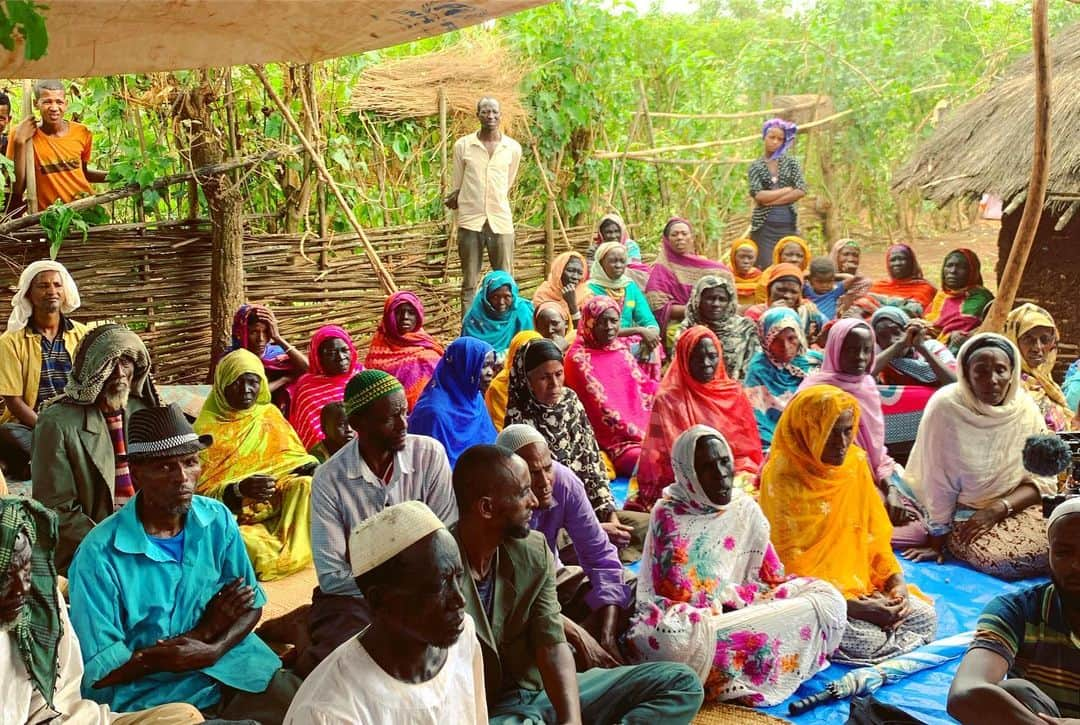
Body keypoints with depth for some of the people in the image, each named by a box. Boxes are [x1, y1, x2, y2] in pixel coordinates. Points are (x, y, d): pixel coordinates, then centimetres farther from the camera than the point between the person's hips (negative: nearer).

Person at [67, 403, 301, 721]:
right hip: (152, 695, -5)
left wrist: (213, 650, -15)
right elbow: (98, 671, -12)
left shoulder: (218, 520, 2)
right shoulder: (100, 555, -13)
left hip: (234, 670, 5)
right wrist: (203, 630, -14)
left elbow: (252, 603, 8)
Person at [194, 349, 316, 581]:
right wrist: (240, 489, -27)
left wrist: (315, 469, -14)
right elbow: (200, 492, -7)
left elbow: (294, 459, 12)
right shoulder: (207, 427, -1)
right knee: (261, 552, -34)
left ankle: (298, 553, -19)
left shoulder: (269, 415, 12)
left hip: (275, 506, 3)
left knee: (304, 484, -28)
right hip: (233, 514, -3)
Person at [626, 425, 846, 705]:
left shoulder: (746, 508, 6)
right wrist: (733, 593, -12)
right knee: (669, 636, -42)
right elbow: (676, 590, -12)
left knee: (827, 599, -13)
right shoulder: (668, 514, -8)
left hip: (742, 610, 5)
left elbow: (774, 578, 7)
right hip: (687, 616, -5)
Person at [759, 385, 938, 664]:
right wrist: (852, 607, -23)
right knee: (866, 641, -25)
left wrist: (896, 580, -8)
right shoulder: (782, 479, -19)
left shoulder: (855, 463, 1)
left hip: (859, 585, 7)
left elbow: (873, 533, 9)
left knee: (925, 618, -7)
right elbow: (789, 566, -19)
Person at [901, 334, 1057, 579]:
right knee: (1003, 559, -29)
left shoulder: (1026, 408, -6)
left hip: (1016, 507, 4)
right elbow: (938, 483, -13)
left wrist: (997, 508, -17)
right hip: (963, 513, -4)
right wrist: (937, 542, -8)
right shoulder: (945, 407, -18)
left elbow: (1044, 480, -2)